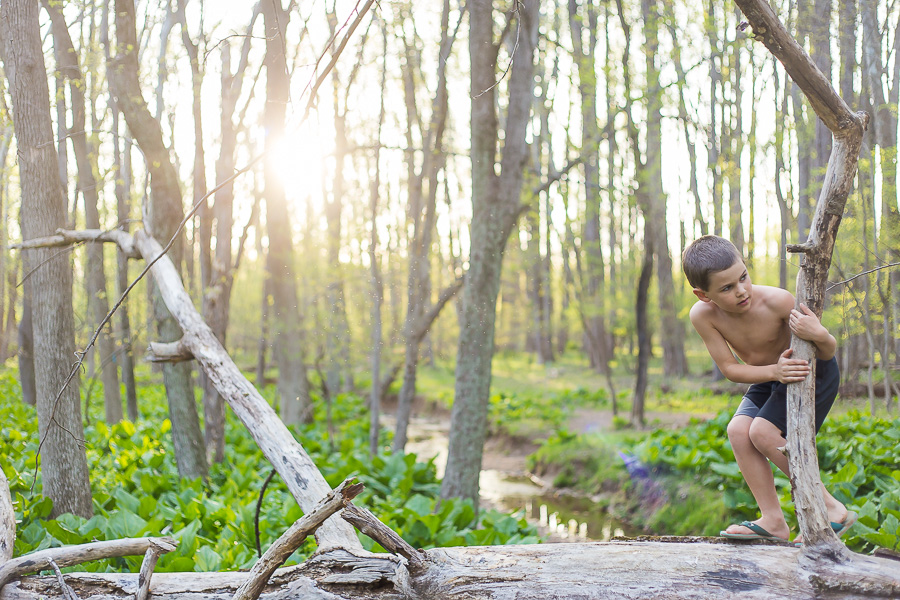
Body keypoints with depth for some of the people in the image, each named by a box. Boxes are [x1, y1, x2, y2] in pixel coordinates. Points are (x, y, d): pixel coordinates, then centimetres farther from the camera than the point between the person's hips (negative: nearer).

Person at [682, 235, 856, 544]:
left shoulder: (777, 301, -34)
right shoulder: (703, 315, -24)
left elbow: (828, 352, -24)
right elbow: (729, 368, -18)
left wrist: (820, 336, -48)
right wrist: (775, 371, -35)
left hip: (812, 371, -5)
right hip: (769, 380, 5)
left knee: (763, 431, -21)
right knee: (738, 430, -15)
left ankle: (831, 509, -11)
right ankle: (773, 521, -5)